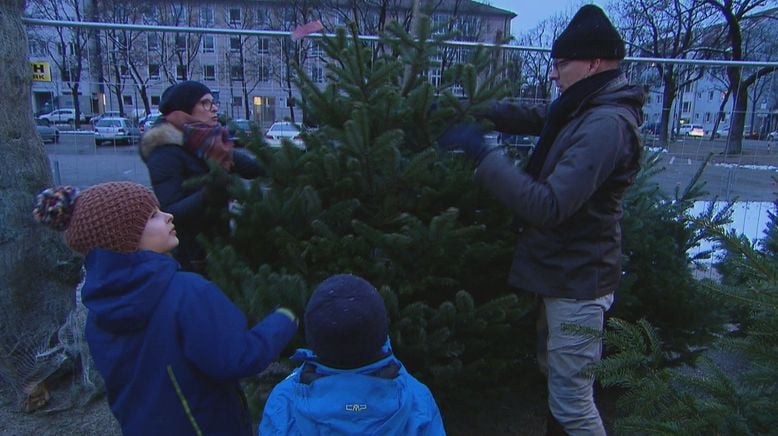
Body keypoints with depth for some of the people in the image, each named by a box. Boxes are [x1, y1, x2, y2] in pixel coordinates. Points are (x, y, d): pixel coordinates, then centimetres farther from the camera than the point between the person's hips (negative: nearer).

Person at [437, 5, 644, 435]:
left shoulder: (606, 124, -25)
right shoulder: (587, 108, 6)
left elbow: (549, 206, -32)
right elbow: (532, 116, 17)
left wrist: (480, 151, -28)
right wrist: (470, 110, 1)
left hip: (577, 282, -10)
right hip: (563, 272, 10)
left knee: (570, 401, 1)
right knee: (553, 377, 24)